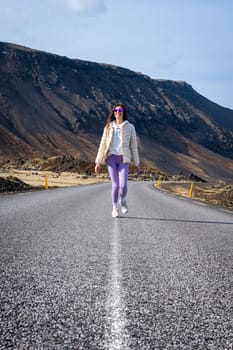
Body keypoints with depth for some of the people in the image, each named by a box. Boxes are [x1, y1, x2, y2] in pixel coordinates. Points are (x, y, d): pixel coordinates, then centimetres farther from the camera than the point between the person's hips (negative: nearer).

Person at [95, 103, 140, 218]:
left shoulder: (130, 127, 4)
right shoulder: (108, 127, 8)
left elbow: (133, 145, 7)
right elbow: (103, 145, 7)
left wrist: (136, 163, 7)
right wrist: (98, 162, 4)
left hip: (123, 159, -1)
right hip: (111, 158, 1)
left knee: (123, 185, -15)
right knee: (115, 185, -8)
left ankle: (122, 200, 19)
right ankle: (115, 208, 16)